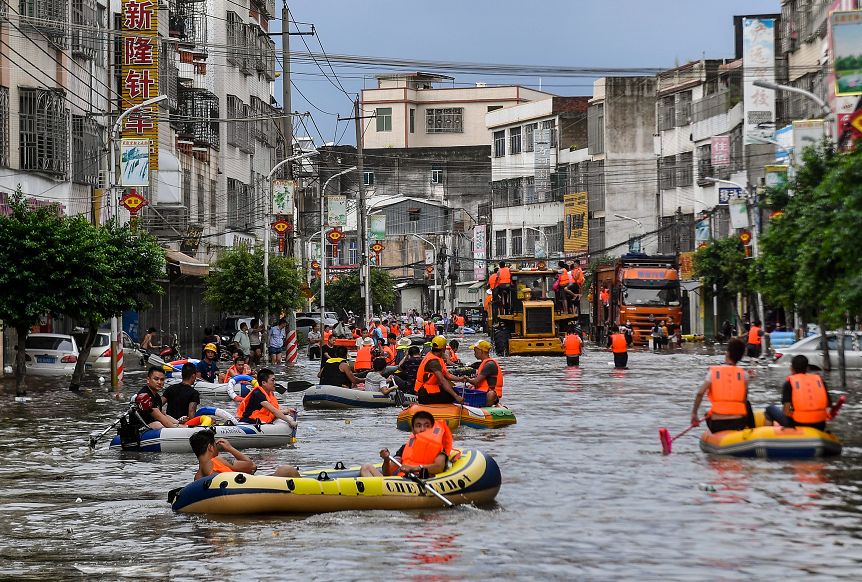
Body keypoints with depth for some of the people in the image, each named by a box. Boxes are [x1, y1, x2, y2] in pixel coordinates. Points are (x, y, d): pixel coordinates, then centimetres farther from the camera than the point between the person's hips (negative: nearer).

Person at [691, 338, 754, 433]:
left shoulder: (713, 372, -1)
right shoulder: (744, 375, 2)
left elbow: (700, 393, -11)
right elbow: (744, 400, 4)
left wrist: (694, 414, -4)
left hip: (716, 425, 0)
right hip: (738, 424, 0)